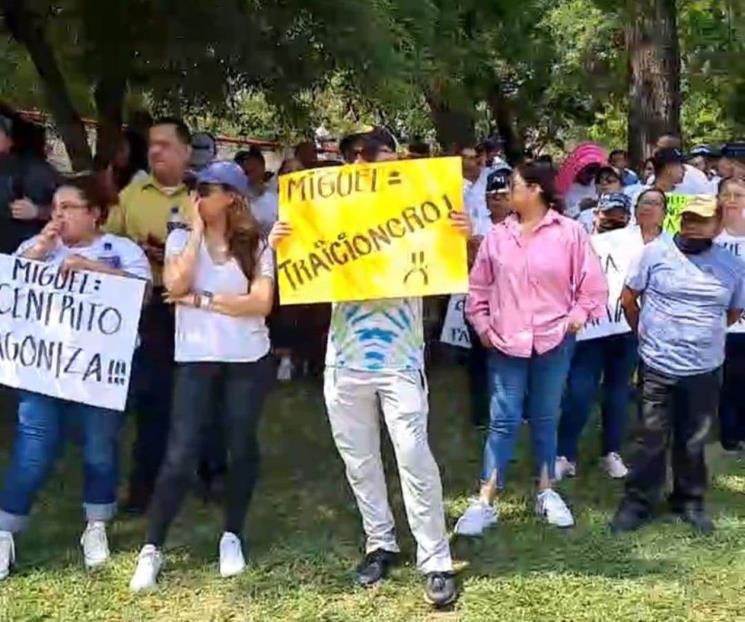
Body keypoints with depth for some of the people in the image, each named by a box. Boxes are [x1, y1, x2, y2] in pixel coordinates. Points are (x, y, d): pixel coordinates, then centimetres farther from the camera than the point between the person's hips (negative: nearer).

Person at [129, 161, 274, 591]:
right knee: (181, 454, -5)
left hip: (247, 359, 1)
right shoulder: (181, 239, 3)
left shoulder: (255, 245, 1)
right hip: (197, 359, -1)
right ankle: (152, 548, 6)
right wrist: (197, 231, -11)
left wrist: (203, 300, -13)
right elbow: (176, 286, -16)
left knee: (242, 446, 9)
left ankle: (233, 536, 27)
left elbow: (261, 303, -11)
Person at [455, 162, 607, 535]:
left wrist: (576, 318, -7)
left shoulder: (570, 232, -4)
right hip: (506, 342, 1)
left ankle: (546, 492, 26)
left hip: (553, 341, -1)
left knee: (545, 419, 12)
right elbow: (479, 287, 9)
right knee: (503, 421, 0)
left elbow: (593, 285, -1)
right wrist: (481, 325, 2)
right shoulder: (497, 236, 3)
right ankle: (484, 502, 3)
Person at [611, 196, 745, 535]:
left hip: (706, 369, 2)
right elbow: (628, 297, 3)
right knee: (652, 439, 6)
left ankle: (690, 501, 29)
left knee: (693, 441, 14)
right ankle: (638, 502, 18)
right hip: (659, 366, -2)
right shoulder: (655, 252, -5)